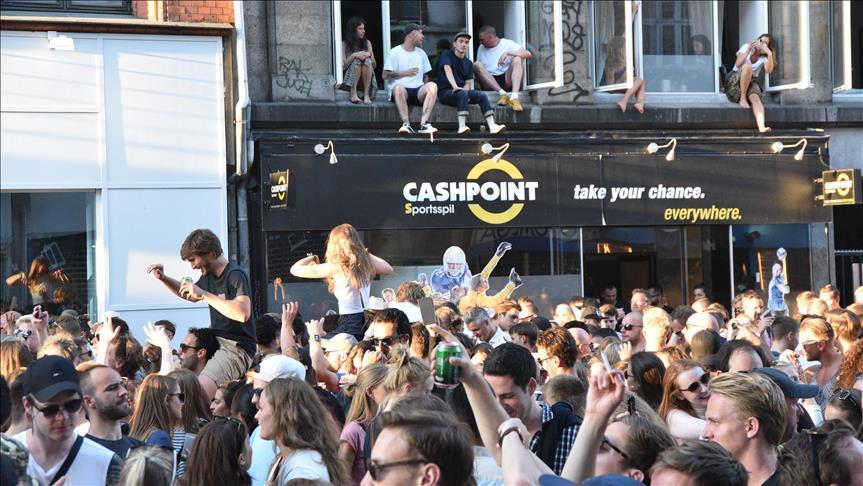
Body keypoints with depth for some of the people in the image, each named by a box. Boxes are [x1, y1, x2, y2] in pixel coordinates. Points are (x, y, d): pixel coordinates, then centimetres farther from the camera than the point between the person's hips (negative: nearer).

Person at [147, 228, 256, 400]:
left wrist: (203, 294, -22)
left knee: (199, 391, -32)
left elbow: (243, 313, -28)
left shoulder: (236, 275, -11)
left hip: (235, 347, -10)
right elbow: (190, 296, 38)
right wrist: (163, 278, 20)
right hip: (214, 343, 10)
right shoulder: (209, 276, 15)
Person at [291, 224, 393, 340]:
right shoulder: (366, 261, 6)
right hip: (368, 320, 7)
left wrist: (311, 258, 16)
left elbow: (295, 269, -5)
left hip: (349, 323, -6)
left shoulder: (336, 267, -9)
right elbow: (388, 269, 29)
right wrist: (365, 253, 30)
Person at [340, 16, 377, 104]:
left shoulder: (367, 43, 10)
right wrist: (354, 55, -24)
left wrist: (369, 56, -13)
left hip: (366, 79, 2)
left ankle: (366, 95, -35)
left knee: (367, 61, -26)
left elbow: (374, 65, 8)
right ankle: (353, 95, -38)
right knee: (356, 61, -29)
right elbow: (343, 66, -10)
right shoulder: (344, 44, 0)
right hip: (350, 79, -2)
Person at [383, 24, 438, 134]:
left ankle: (423, 123, -39)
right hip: (401, 91, -4)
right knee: (399, 87, -39)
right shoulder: (395, 52, 7)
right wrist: (405, 73, -6)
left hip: (418, 91, 4)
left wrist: (429, 92, 2)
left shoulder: (421, 53, 24)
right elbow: (385, 75, 0)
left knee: (432, 86, -28)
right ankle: (406, 124, -43)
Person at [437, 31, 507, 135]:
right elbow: (447, 69, -18)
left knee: (482, 95, -18)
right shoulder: (447, 55, 0)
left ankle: (492, 126, -32)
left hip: (463, 91, 6)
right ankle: (462, 126, -47)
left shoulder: (468, 63, 16)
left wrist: (464, 89, -16)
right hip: (445, 92, -6)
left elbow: (468, 84, 10)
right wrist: (455, 87, -34)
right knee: (463, 94, -35)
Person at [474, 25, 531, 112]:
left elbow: (528, 54, -9)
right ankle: (502, 94, -31)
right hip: (490, 83, 2)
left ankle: (514, 97, -41)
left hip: (507, 81, -2)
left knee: (517, 59, -24)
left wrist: (507, 53, -19)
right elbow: (479, 70, 20)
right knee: (477, 65, -21)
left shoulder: (508, 44, 6)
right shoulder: (481, 49, 20)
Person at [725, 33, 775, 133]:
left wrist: (770, 54, -20)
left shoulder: (764, 57, 4)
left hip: (751, 82, 2)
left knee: (755, 98, -32)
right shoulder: (746, 47, 1)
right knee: (747, 66, -34)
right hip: (735, 80, -2)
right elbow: (738, 64, -13)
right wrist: (748, 51, -20)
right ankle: (742, 99, -24)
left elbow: (769, 71, -16)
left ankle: (761, 127, -57)